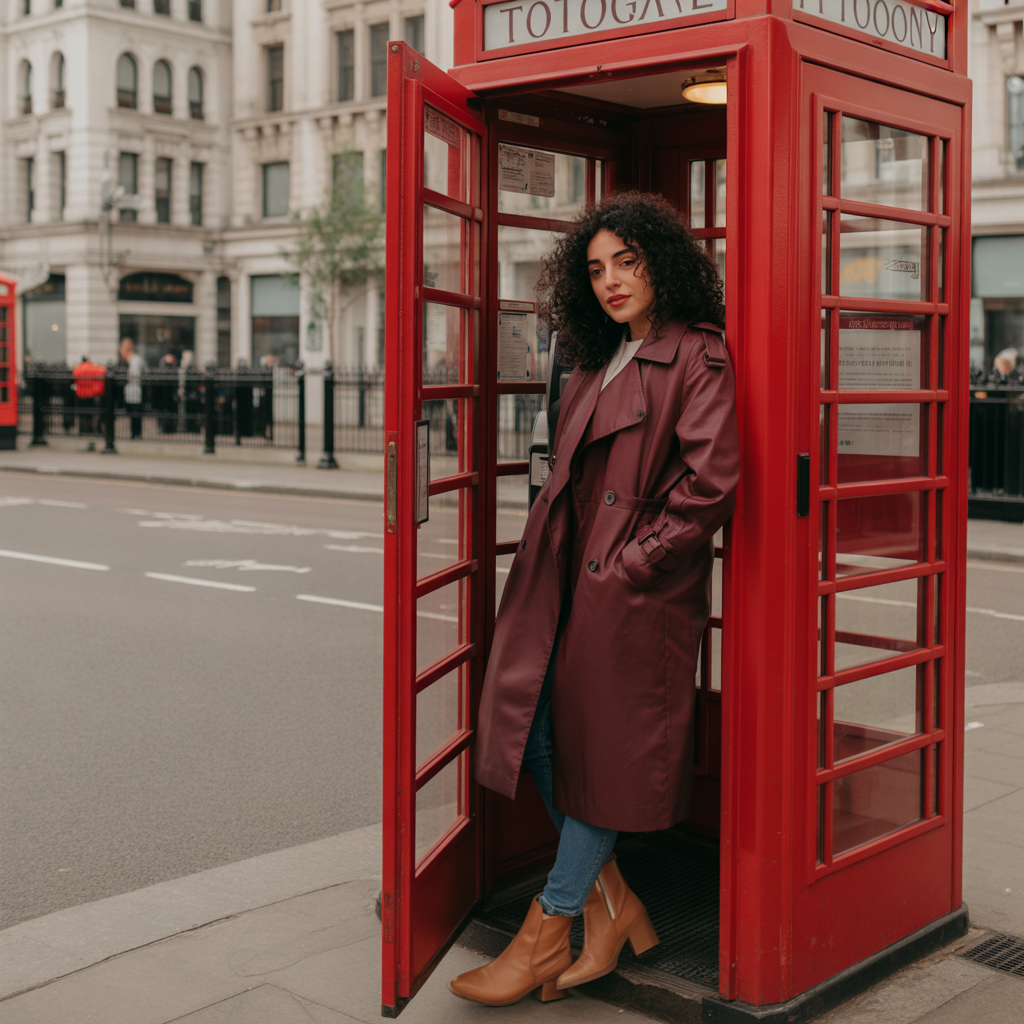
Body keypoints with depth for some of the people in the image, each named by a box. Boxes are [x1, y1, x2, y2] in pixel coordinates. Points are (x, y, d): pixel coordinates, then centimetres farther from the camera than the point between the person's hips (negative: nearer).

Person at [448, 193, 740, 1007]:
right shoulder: (597, 361, 17)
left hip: (638, 583, -8)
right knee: (535, 726, 4)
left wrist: (630, 562, -14)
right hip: (567, 574, 8)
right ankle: (612, 903, 19)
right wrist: (552, 557, 10)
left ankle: (547, 930, 13)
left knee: (604, 745, 2)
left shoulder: (697, 359, -9)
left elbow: (711, 482, -18)